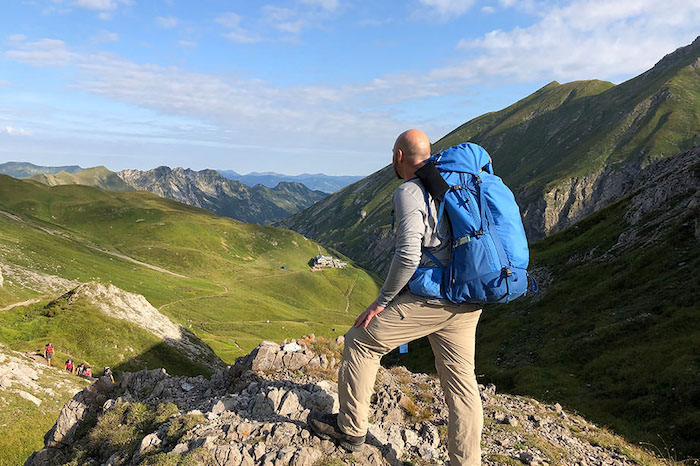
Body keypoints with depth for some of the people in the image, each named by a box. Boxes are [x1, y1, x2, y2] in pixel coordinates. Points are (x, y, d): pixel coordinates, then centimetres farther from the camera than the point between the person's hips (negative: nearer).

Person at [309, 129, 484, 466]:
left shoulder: (409, 192, -10)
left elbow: (408, 257, -21)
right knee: (461, 384, 12)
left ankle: (350, 429, 20)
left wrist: (382, 301, -10)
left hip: (430, 299, -8)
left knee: (361, 341, 8)